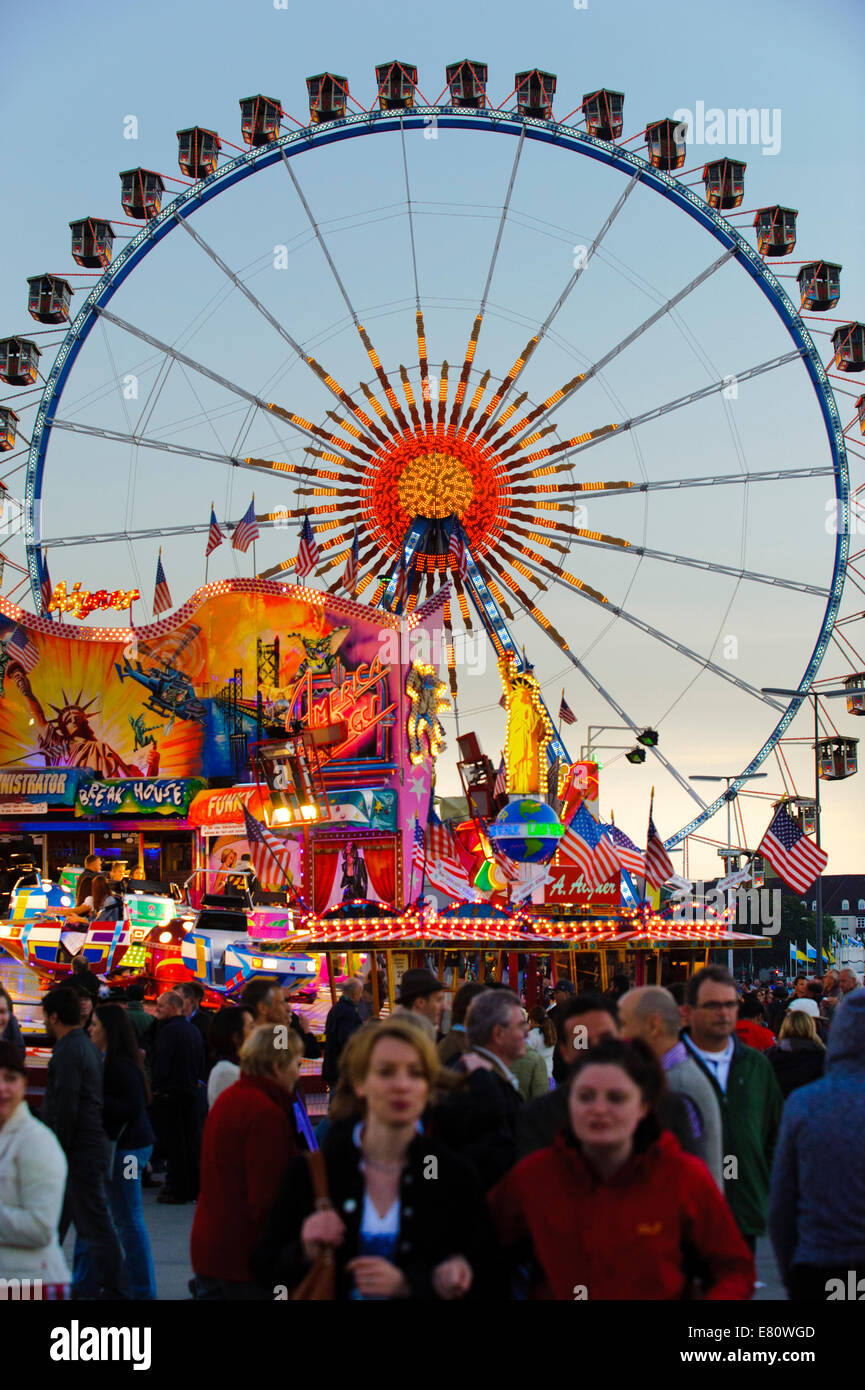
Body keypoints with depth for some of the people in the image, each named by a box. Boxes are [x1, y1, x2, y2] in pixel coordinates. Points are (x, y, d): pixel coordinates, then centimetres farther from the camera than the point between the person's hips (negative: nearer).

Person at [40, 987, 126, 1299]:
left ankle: (112, 1290, 0)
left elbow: (65, 1111, -21)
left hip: (79, 1153, -10)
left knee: (95, 1226, -5)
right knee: (54, 1219, 19)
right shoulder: (87, 1046, 14)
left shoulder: (67, 1053, -17)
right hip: (90, 1144, 10)